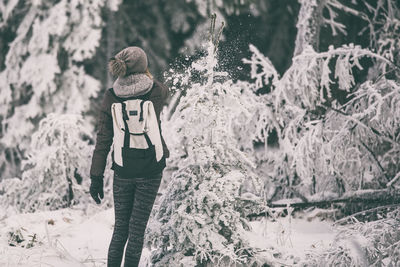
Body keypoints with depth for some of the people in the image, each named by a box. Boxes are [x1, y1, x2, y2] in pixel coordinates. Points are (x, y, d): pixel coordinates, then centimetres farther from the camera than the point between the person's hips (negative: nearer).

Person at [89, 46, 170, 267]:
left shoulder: (110, 97, -6)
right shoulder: (156, 92, -10)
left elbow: (103, 140, -4)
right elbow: (165, 92, 18)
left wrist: (96, 176, 2)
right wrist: (147, 76, 31)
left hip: (123, 170, 1)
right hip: (151, 169, -1)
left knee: (120, 227, 14)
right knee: (137, 228, 4)